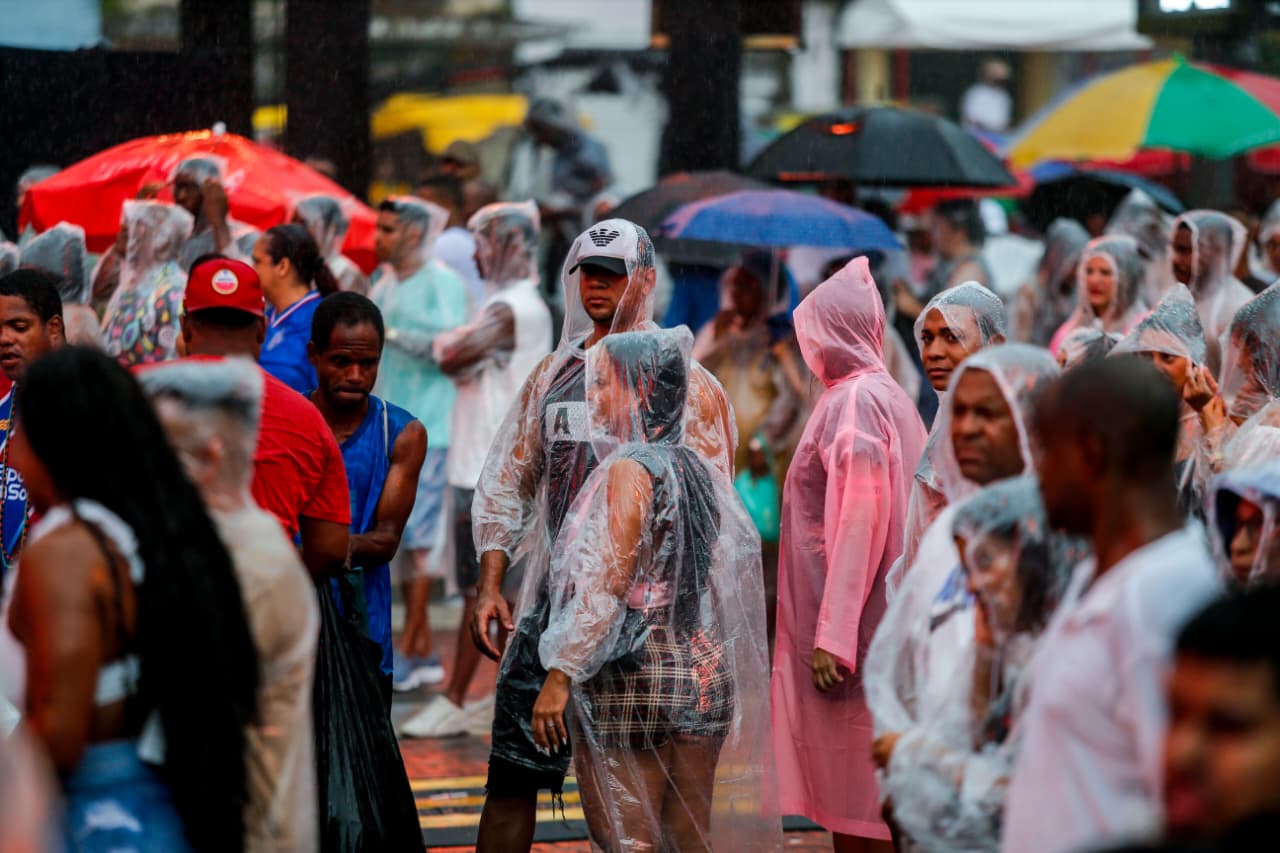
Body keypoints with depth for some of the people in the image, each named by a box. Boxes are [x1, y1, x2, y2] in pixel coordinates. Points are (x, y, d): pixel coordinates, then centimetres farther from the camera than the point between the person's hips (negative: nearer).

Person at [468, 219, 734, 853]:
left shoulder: (679, 379, 0)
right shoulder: (553, 374, 14)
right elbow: (506, 485, 17)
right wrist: (489, 587, 6)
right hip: (553, 596, 4)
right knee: (511, 774, 1)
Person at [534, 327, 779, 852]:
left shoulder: (629, 470, -12)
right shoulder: (699, 471, 11)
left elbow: (606, 586, -18)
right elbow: (738, 572, 16)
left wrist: (559, 676, -18)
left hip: (632, 676, -8)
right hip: (702, 669, 8)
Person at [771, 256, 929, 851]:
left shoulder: (854, 402, -14)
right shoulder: (888, 396, 14)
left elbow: (859, 521, -21)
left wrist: (832, 635, -23)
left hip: (847, 619, -9)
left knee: (858, 802, -6)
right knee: (844, 799, 12)